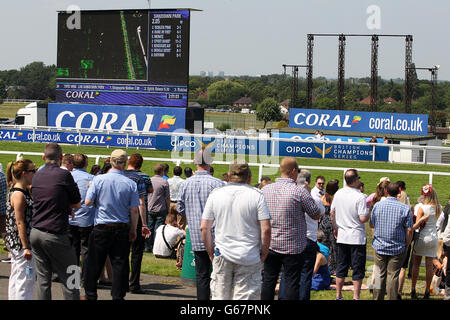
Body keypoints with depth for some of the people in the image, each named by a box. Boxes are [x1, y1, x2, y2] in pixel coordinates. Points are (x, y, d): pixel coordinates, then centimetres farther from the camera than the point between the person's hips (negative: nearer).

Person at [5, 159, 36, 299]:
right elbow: (20, 223, -20)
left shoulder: (24, 191, 11)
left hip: (16, 245, 10)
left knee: (15, 279, 15)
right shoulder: (18, 195, -17)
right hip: (21, 244, -10)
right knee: (25, 280, -7)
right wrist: (26, 247, -20)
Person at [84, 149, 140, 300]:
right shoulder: (131, 184, -6)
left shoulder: (99, 179, -8)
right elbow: (134, 210, -4)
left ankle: (90, 295, 16)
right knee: (120, 264, 6)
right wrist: (133, 230, 6)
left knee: (95, 263, 9)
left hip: (102, 227, 0)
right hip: (122, 228, 1)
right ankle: (118, 296, 5)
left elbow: (88, 202, -6)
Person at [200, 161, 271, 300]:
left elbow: (204, 228, 2)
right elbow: (266, 229, -10)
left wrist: (211, 253, 10)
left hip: (222, 257, 2)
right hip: (249, 258, -2)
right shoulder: (257, 196, -4)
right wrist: (263, 255, 1)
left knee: (219, 297, 10)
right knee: (245, 297, 0)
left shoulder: (215, 194, 3)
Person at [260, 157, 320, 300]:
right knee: (292, 283, 2)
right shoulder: (299, 191, -15)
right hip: (293, 246, -4)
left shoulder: (265, 190, 1)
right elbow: (316, 215, -6)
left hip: (270, 245, 5)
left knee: (268, 281, 11)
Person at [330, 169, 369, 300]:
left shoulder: (338, 194, 2)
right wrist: (369, 213, 2)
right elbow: (363, 218, -19)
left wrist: (335, 227, 24)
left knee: (341, 266, 13)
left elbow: (332, 213, 11)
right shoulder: (360, 197, -16)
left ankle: (338, 296, 17)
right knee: (358, 269, 2)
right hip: (357, 238, -5)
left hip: (342, 236, 5)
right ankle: (356, 297, 2)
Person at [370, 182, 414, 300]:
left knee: (380, 275, 11)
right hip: (397, 248, -2)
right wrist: (406, 246, 4)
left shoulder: (377, 205, -1)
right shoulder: (405, 208, -9)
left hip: (379, 247, 2)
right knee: (393, 276, 3)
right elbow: (409, 230, -8)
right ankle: (392, 298, 7)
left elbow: (372, 225, 9)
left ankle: (377, 298, 16)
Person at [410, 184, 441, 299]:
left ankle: (413, 289, 7)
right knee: (429, 265, 6)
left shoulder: (422, 208, -13)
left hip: (422, 237, -3)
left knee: (416, 264, 7)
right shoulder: (438, 208, 1)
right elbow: (435, 220, 10)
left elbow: (417, 225, -15)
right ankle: (427, 291, 8)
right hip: (434, 237, 4)